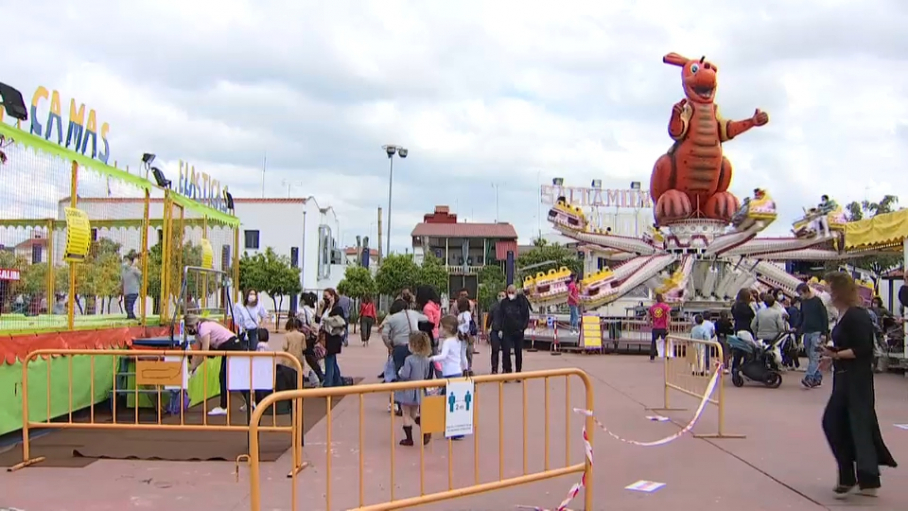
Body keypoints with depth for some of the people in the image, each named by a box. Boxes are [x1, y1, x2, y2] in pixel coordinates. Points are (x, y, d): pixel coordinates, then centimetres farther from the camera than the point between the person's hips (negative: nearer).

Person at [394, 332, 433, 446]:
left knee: (406, 415, 9)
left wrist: (400, 372, -3)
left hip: (408, 391, -6)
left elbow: (404, 375, -23)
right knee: (414, 414, 21)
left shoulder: (409, 359, -22)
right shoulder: (426, 360, -2)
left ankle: (409, 439, 14)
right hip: (419, 391, 6)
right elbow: (426, 376, 7)